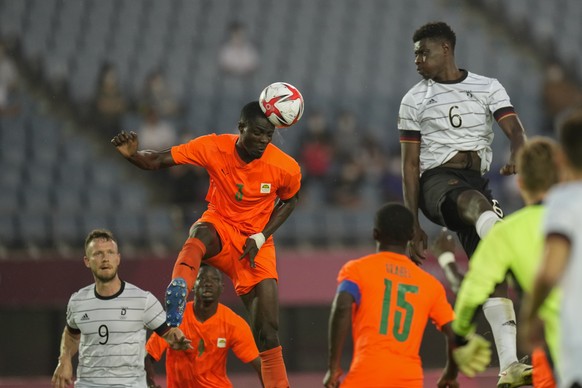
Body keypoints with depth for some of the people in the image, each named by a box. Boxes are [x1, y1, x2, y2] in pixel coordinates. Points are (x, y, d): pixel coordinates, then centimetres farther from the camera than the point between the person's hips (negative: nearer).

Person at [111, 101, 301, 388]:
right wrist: (132, 154, -36)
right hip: (219, 226, -1)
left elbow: (289, 200, 6)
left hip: (255, 245, 1)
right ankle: (178, 293, -65)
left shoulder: (286, 168, -15)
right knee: (201, 234, -41)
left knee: (268, 333, -7)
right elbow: (157, 161, -14)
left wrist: (261, 237, -8)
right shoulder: (214, 148, -17)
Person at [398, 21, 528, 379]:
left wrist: (518, 153, -29)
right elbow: (410, 164, 11)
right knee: (473, 199, -39)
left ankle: (509, 364, -11)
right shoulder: (415, 100, 12)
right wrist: (413, 225, 6)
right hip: (437, 180, -3)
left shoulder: (488, 88, 12)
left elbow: (515, 128, -4)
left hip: (477, 181, 3)